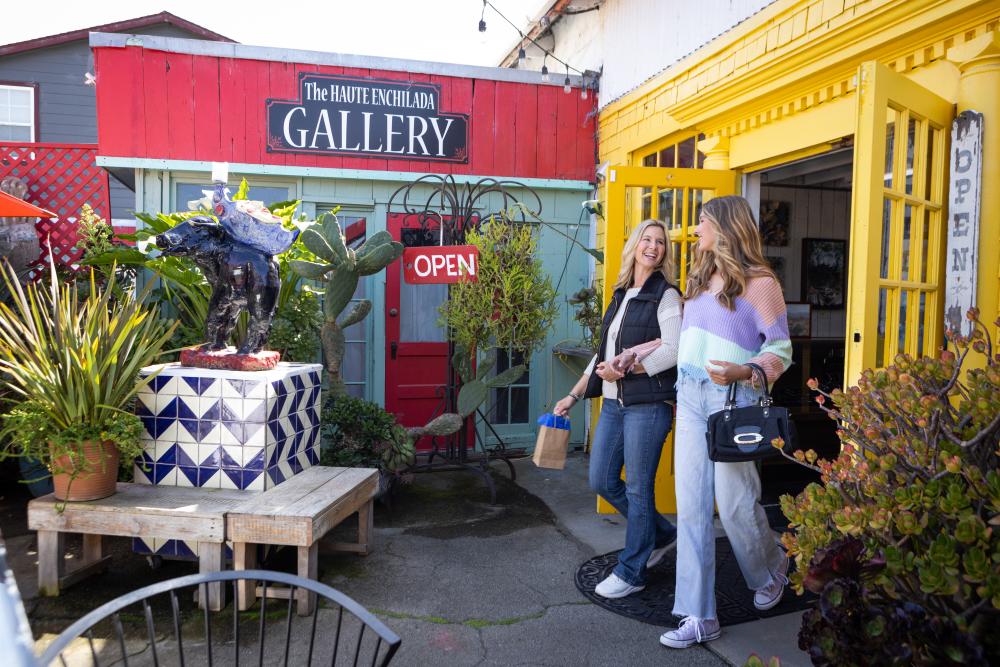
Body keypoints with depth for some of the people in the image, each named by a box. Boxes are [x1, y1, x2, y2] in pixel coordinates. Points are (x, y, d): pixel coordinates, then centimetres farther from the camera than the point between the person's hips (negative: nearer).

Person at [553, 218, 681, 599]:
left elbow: (673, 350, -16)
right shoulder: (621, 295, 16)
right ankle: (661, 535, 32)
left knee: (637, 488, 1)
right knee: (601, 481, 11)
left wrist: (626, 369, -18)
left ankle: (631, 572, 18)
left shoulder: (665, 295, -4)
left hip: (648, 404, -7)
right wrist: (575, 396, 16)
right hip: (613, 403, 8)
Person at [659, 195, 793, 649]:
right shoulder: (700, 279, 16)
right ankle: (699, 617, 11)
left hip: (732, 398, -6)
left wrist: (743, 372, -24)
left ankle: (771, 572, 37)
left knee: (735, 503, 3)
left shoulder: (758, 282, -5)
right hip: (691, 396, 6)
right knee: (691, 507, 3)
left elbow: (780, 348, -8)